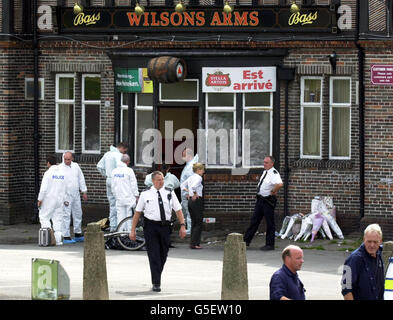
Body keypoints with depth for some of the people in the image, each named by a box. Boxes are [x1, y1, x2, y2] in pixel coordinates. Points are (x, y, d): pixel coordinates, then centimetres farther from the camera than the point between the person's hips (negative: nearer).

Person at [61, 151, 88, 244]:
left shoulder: (76, 166, 9)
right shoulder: (60, 168, -8)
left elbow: (81, 179, 17)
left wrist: (84, 192, 16)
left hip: (76, 195, 6)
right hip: (66, 195, -6)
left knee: (78, 214, 13)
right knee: (66, 216, -7)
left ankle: (78, 234, 26)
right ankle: (66, 236, -6)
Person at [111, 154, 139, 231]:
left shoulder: (114, 171, 5)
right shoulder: (129, 170, -11)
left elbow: (112, 185, 12)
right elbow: (134, 185, -7)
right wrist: (136, 195, 3)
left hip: (119, 198, 5)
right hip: (129, 198, -5)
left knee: (120, 216, 7)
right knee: (129, 216, 0)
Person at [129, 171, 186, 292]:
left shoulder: (170, 193, 7)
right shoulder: (145, 194, 3)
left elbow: (178, 210, 6)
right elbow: (137, 212, 6)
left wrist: (182, 226, -5)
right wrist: (133, 230, 2)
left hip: (165, 226, 3)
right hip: (150, 226, -3)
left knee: (163, 255, 10)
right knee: (154, 255, -8)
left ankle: (157, 277, 29)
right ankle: (156, 283, -8)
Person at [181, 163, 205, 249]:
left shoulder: (190, 177, 12)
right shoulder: (198, 178, -13)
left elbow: (183, 185, 19)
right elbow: (194, 186, -30)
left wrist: (188, 192, 12)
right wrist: (195, 194, -17)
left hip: (190, 200, 9)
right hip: (197, 200, -9)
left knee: (194, 222, 14)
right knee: (199, 223, -3)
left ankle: (193, 243, 15)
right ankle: (194, 243, -7)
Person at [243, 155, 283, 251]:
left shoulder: (273, 173, -18)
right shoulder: (265, 172, 10)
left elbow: (280, 184, -37)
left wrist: (273, 192, -23)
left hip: (268, 201, -9)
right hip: (260, 199, 9)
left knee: (269, 223, 1)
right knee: (254, 220, 11)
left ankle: (270, 244, 8)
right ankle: (246, 241, 16)